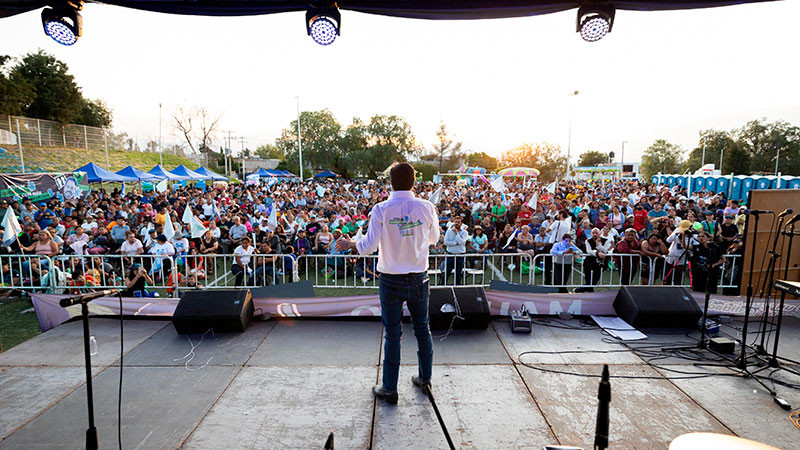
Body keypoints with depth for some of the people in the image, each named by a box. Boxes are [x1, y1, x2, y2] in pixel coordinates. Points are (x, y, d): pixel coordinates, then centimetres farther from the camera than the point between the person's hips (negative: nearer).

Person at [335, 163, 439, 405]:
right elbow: (434, 239, 8)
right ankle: (424, 378, 34)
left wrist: (349, 244, 6)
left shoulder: (381, 209, -12)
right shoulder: (426, 207, -5)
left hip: (391, 280, -2)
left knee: (393, 333, 8)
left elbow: (369, 246, -13)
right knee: (422, 327, 18)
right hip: (419, 277, 2)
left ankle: (389, 388, 19)